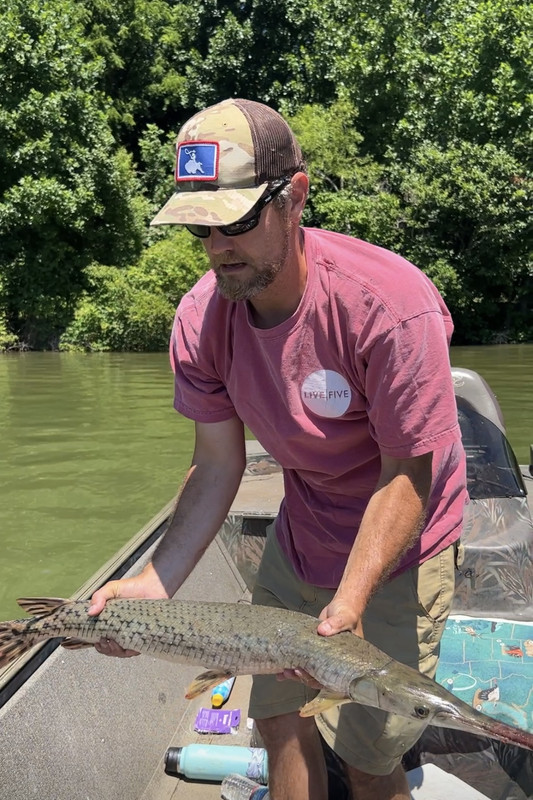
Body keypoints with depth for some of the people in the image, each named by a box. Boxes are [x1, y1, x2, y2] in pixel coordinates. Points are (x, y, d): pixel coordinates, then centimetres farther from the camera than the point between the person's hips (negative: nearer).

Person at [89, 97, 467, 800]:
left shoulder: (392, 304, -31)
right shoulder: (200, 317, -15)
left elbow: (407, 474, -23)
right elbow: (216, 466, -8)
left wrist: (349, 602, -32)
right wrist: (155, 583, -16)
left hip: (399, 543, -4)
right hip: (300, 531, 5)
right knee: (278, 715, 14)